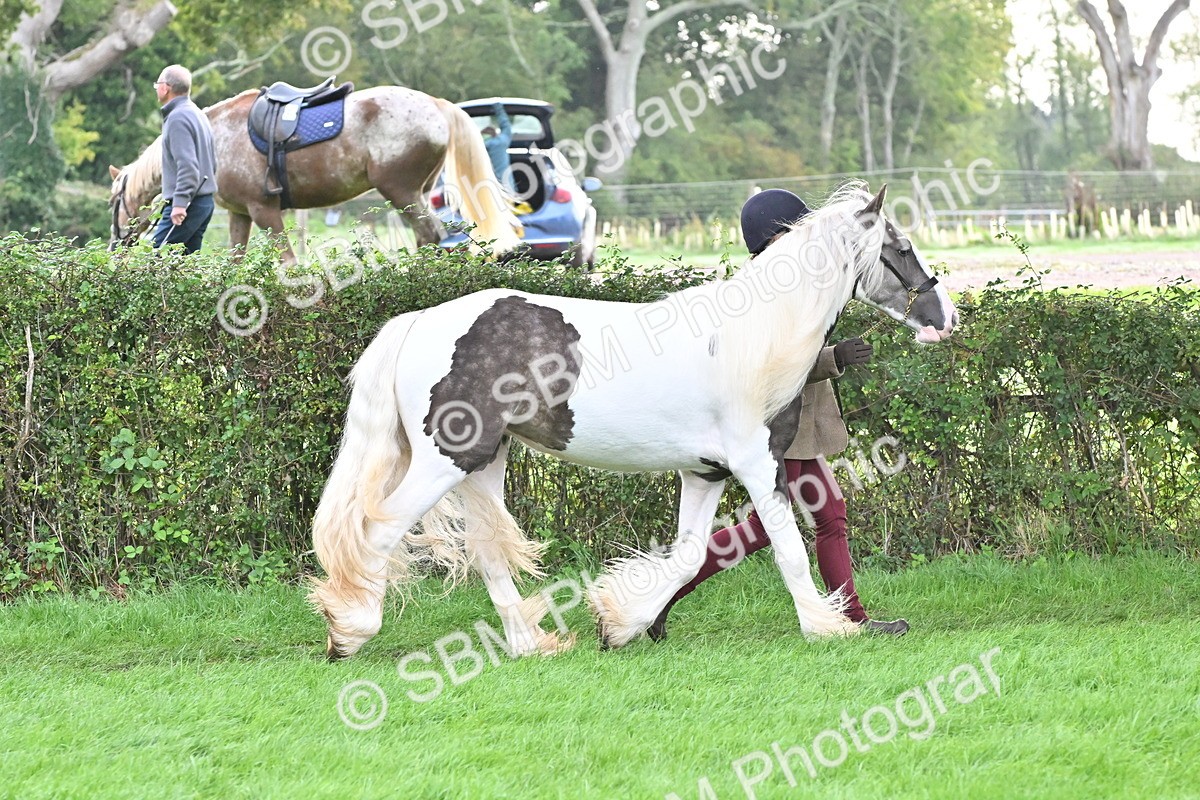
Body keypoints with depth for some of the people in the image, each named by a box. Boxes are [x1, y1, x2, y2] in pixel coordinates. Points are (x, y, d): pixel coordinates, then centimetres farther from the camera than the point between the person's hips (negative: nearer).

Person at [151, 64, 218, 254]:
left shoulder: (178, 118, -13)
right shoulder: (197, 114, 18)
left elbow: (187, 165, -23)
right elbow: (212, 161, 24)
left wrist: (180, 202, -27)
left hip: (187, 203, -10)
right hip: (205, 201, 10)